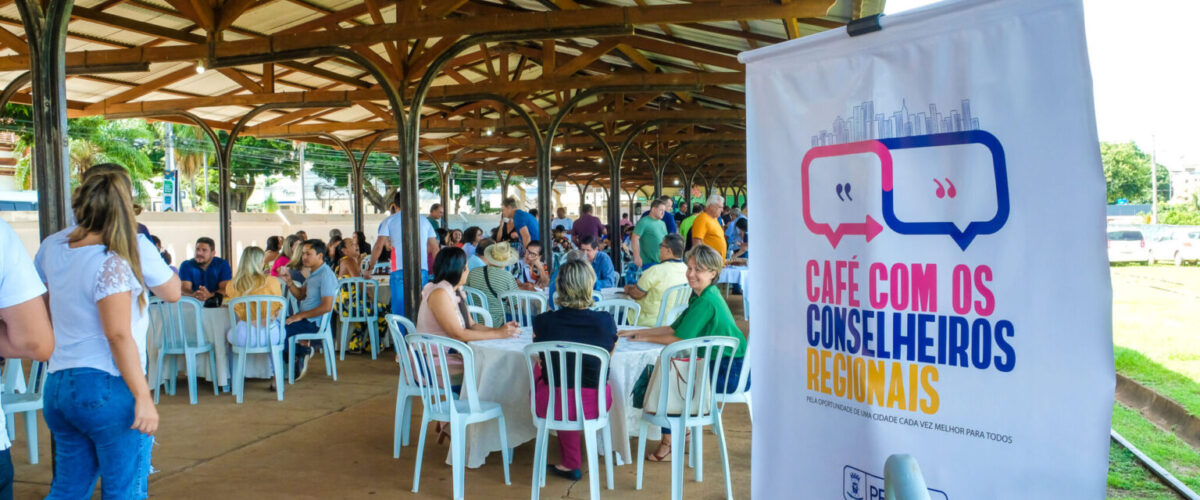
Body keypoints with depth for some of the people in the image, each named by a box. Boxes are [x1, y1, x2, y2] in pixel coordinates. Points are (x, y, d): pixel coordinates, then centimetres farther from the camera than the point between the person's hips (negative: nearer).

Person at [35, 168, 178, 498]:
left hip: (58, 386, 8)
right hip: (107, 387, -8)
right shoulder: (111, 262, -16)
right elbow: (118, 335, -20)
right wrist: (143, 396, -18)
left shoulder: (52, 249, 6)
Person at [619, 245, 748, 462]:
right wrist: (637, 332, 11)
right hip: (719, 365, 9)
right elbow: (674, 328, 14)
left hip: (730, 372, -9)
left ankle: (668, 445, 1)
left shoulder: (707, 302, -21)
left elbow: (679, 339, -19)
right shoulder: (700, 296, 10)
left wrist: (646, 338, -5)